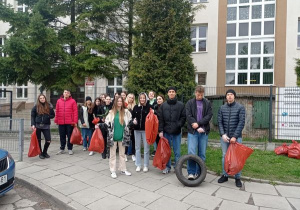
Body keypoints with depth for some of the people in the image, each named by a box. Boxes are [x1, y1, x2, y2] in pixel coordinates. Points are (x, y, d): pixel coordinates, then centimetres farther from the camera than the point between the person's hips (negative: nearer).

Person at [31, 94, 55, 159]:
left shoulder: (49, 106, 5)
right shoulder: (36, 107, 1)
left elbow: (53, 115, 11)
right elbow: (32, 116, 2)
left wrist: (48, 117, -8)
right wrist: (33, 124, -8)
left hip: (46, 126, 1)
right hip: (38, 126, -1)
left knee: (48, 140, -1)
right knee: (38, 140, 7)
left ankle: (45, 152, 23)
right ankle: (40, 153, 23)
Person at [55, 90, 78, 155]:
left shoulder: (72, 101, -2)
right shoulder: (59, 101, 8)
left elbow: (75, 112, -5)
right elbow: (57, 111, 9)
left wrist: (75, 121, -10)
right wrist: (56, 120, 7)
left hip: (70, 122, -3)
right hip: (61, 122, 3)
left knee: (70, 136, 5)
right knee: (62, 136, 12)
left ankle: (70, 149, 16)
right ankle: (62, 149, 24)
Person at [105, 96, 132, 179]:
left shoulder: (126, 111, 2)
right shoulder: (111, 112, 0)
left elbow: (129, 122, 12)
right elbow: (107, 122, 4)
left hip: (122, 136, 1)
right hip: (113, 136, -1)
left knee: (122, 153, 13)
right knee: (112, 154, 6)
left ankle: (123, 169, 24)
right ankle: (113, 171, 15)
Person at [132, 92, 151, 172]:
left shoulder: (149, 107, -5)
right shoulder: (136, 107, 5)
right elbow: (132, 116, 12)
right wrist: (133, 120, -8)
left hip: (146, 129, -3)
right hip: (137, 129, 3)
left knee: (146, 148, 4)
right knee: (137, 148, 10)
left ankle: (146, 165, 17)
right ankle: (138, 165, 22)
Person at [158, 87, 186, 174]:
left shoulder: (181, 105, 0)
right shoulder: (163, 105, 4)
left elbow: (183, 117, 1)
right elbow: (160, 119, 2)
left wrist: (179, 125, -13)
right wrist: (160, 130, -4)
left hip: (176, 132, -1)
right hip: (166, 131, 2)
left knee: (177, 151, 6)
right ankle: (167, 166, 24)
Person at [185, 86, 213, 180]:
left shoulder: (208, 103, 9)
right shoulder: (189, 103, 5)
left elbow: (209, 115, -2)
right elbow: (188, 116, -5)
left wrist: (198, 123, -13)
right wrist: (198, 128, -13)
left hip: (204, 132, 2)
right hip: (192, 131, -2)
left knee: (202, 154, 6)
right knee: (191, 152, -10)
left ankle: (199, 172, 20)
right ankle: (191, 172, 5)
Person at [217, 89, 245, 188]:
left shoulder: (240, 107, -2)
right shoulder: (222, 108, 6)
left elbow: (241, 123, -8)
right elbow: (219, 122, 3)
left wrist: (235, 136, -15)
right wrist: (223, 134, -10)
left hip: (236, 136, -3)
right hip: (224, 136, 3)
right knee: (224, 156, 9)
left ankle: (237, 178, 16)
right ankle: (225, 175, 22)